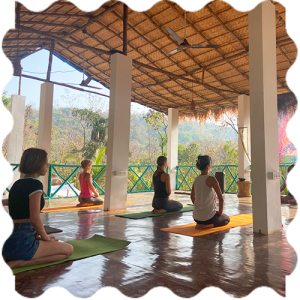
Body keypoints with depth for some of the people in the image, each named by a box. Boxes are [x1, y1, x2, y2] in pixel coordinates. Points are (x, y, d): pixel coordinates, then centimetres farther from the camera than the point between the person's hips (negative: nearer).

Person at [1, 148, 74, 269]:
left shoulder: (17, 184, 14)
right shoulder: (35, 184, -14)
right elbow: (34, 219, -19)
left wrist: (36, 234, 17)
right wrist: (45, 237, -2)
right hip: (20, 241, -9)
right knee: (68, 249, 5)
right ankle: (19, 263, -9)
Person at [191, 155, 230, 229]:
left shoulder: (196, 179, 4)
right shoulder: (211, 179, -16)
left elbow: (192, 197, 15)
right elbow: (221, 198, -14)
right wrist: (220, 212, 0)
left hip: (196, 217, 7)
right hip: (207, 217, -7)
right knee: (226, 219, 24)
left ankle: (201, 224, 11)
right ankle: (207, 225, -2)